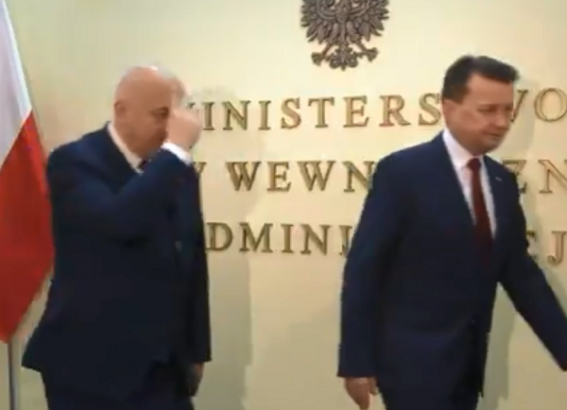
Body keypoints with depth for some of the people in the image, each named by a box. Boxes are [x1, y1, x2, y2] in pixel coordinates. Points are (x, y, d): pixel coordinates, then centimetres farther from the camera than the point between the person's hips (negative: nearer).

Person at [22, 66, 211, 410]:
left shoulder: (176, 171, 7)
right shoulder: (74, 161, -12)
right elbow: (117, 221, -32)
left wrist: (196, 350, 14)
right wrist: (176, 149, -25)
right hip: (89, 365, -5)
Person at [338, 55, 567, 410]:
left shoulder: (503, 182, 7)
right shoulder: (402, 172, -12)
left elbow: (519, 271, 11)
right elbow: (363, 269, -13)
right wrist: (357, 362, -14)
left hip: (468, 362, 6)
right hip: (414, 360, -6)